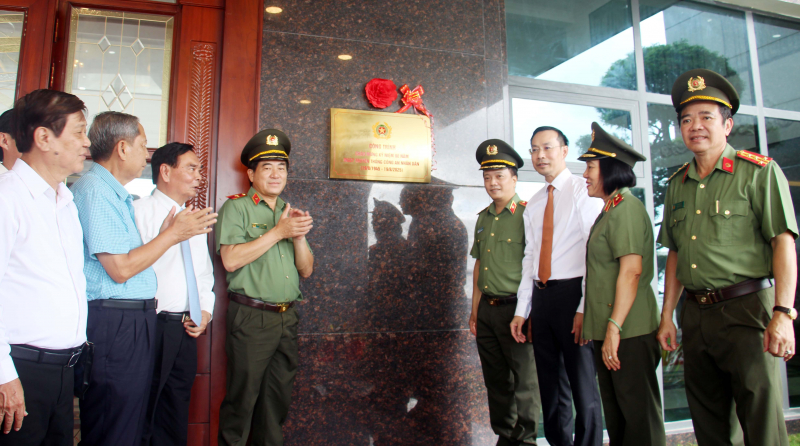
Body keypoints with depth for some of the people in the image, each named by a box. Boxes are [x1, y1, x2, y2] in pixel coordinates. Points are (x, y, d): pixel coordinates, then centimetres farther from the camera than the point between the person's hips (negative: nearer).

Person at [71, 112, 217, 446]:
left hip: (134, 320, 10)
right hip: (113, 325, -10)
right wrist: (172, 234, -9)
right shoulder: (96, 190, -13)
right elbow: (120, 268, -18)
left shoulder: (114, 193, 18)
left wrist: (164, 234, 10)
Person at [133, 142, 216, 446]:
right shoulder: (141, 211, -7)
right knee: (142, 413, 5)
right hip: (152, 327, -7)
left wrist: (205, 311, 9)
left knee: (176, 415, 16)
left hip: (186, 330, 7)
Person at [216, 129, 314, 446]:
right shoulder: (236, 208, -1)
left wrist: (299, 236, -8)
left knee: (279, 396, 14)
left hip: (287, 318, 6)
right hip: (251, 317, -5)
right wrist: (279, 232, -15)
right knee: (243, 397, 2)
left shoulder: (290, 213, 16)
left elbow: (306, 270, 11)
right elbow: (231, 260, -16)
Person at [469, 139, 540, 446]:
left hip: (514, 308, -7)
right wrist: (474, 311, 15)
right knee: (495, 379, 16)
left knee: (524, 378, 5)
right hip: (487, 309, 7)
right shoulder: (483, 218, 13)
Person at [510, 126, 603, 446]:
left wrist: (585, 308, -18)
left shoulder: (582, 190, -5)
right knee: (550, 385, 16)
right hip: (540, 296, 7)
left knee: (582, 386, 1)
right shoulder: (533, 205, 15)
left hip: (572, 292, -6)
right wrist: (521, 310, 10)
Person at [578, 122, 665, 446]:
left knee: (638, 413, 1)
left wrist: (614, 327, -23)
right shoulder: (609, 210, 18)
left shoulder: (626, 207, -12)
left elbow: (632, 270, -21)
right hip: (608, 332, 10)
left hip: (629, 333, -10)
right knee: (615, 414, 17)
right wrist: (593, 322, 18)